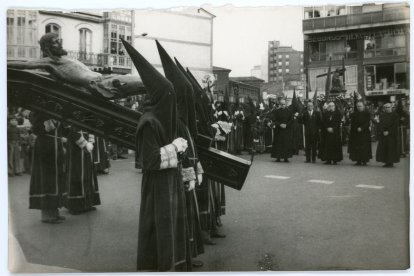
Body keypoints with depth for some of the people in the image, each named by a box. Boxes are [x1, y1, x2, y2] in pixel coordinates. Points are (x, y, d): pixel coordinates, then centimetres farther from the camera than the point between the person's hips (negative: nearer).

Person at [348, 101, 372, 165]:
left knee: (364, 147, -4)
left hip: (365, 133, -2)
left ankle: (364, 160, 0)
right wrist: (357, 128, -14)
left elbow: (368, 123, -8)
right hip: (355, 133, 2)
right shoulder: (354, 114, 10)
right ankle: (358, 161, 1)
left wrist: (361, 128, -20)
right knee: (356, 147, -2)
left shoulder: (367, 114, 2)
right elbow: (352, 123, 2)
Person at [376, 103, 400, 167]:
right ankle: (386, 162, 7)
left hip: (391, 135, -4)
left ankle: (391, 162, 1)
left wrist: (388, 132, -15)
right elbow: (380, 124, 4)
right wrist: (383, 132, -10)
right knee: (383, 148, 1)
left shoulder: (394, 115, 0)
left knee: (391, 148, -4)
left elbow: (395, 125, -8)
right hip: (383, 135, 4)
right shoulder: (382, 115, 10)